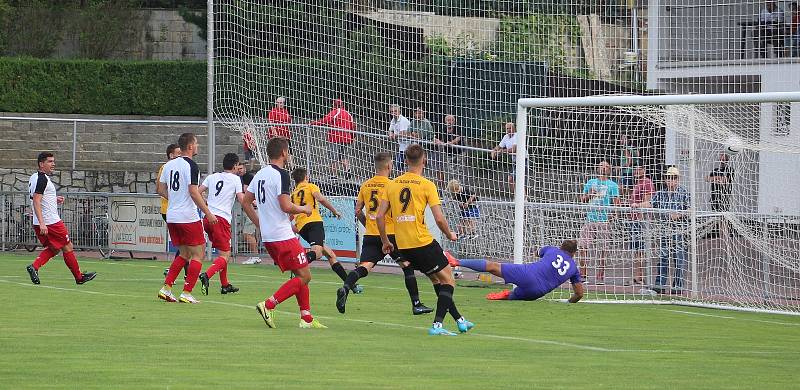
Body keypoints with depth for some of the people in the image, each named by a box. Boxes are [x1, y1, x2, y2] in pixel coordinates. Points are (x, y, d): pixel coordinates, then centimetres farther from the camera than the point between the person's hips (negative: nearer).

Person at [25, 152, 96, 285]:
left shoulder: (34, 177, 13)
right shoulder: (42, 179, -16)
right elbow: (36, 202, -24)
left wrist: (54, 199, 15)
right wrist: (42, 223, -29)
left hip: (41, 223, 9)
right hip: (51, 222, -9)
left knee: (53, 249, 17)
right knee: (67, 247, 3)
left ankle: (34, 267, -2)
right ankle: (79, 277, 12)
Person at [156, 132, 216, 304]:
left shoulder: (169, 165, 10)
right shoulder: (191, 166, -13)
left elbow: (161, 190, 14)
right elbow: (194, 192, -19)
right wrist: (208, 213, -14)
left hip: (171, 217, 8)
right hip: (188, 217, -8)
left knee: (184, 253, 19)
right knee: (198, 254, 2)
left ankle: (166, 289, 10)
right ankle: (186, 293, -5)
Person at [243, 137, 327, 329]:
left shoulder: (260, 174, 12)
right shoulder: (281, 175, -14)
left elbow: (246, 202, 17)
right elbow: (286, 206, -22)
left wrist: (260, 224, 24)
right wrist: (304, 209, -3)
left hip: (267, 236, 9)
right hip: (283, 236, -9)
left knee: (300, 275, 15)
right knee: (304, 276, -5)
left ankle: (306, 317, 11)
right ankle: (268, 305, -15)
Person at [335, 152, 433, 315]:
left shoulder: (365, 185, 9)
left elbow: (358, 211, 12)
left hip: (370, 235, 4)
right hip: (390, 233, -4)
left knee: (364, 266, -4)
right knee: (407, 265, 11)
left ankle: (345, 288, -32)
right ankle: (416, 304, 12)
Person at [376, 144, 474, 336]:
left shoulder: (391, 185, 7)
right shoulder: (427, 185, -7)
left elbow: (379, 216, 5)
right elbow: (439, 219, -11)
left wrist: (385, 241, 17)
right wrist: (449, 234, 8)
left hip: (403, 247, 6)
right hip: (423, 242, -6)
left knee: (436, 278, 20)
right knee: (448, 280, 6)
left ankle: (459, 320, 24)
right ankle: (437, 325, -9)